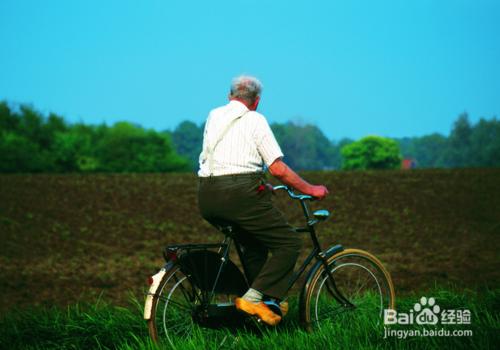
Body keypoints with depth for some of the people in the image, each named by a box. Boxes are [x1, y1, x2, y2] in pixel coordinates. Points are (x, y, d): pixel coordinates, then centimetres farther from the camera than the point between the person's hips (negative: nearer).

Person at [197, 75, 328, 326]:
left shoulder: (213, 116, 21)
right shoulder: (254, 120, 1)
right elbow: (278, 169, -5)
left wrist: (261, 186, 37)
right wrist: (310, 189, 8)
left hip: (206, 199, 7)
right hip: (239, 194, -7)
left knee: (255, 243, 27)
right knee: (289, 243, 2)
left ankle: (265, 302, 24)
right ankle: (253, 298, -10)